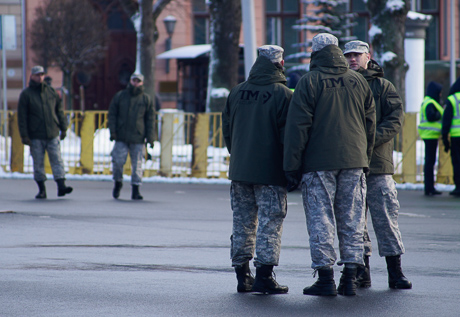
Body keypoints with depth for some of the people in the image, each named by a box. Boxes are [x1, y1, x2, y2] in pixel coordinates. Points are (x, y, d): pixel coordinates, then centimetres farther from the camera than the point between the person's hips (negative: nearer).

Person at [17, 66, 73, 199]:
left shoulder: (51, 92, 11)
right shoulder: (26, 94, 1)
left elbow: (59, 111, 16)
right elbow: (22, 117, -2)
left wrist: (63, 128, 10)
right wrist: (24, 135, -8)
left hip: (53, 134, 2)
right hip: (36, 136, -2)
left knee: (57, 160, -7)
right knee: (38, 163, 2)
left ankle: (61, 186, -12)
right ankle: (42, 190, 8)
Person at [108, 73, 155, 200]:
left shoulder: (146, 99, 7)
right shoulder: (119, 96, 8)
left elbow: (150, 119, 8)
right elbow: (112, 114, 8)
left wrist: (150, 137, 0)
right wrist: (112, 131, -3)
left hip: (138, 138, 0)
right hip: (121, 137, 0)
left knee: (137, 164, -1)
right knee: (118, 161, -4)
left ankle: (136, 190, 5)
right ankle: (117, 182, 21)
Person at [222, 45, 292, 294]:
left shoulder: (236, 93, 7)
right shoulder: (283, 95, -10)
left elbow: (226, 130, 14)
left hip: (240, 170, 5)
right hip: (270, 171, -5)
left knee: (243, 222, 11)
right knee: (270, 223, -2)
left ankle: (243, 276, 13)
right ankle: (264, 276, -7)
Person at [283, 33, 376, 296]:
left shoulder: (309, 82, -4)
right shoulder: (358, 82, 9)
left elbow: (297, 127, -7)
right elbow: (370, 124, 13)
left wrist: (292, 167, -5)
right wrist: (365, 160, 22)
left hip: (319, 162, -4)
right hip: (354, 161, 4)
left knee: (321, 219, 0)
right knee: (352, 220, 7)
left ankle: (326, 279, -2)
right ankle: (350, 278, 6)